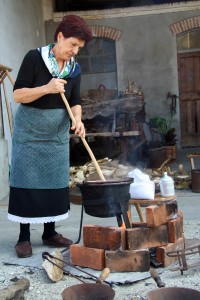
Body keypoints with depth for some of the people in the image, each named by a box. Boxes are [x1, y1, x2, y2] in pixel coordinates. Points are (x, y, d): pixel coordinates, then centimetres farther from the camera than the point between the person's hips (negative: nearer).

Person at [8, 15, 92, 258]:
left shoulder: (74, 68, 0)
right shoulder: (34, 57, -13)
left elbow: (75, 101, -1)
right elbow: (18, 95, -15)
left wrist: (77, 119, -22)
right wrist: (46, 88, -29)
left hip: (58, 134, 4)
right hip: (29, 132, -4)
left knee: (56, 183, 5)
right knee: (27, 182, -3)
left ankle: (50, 233, 17)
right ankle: (24, 237, 6)